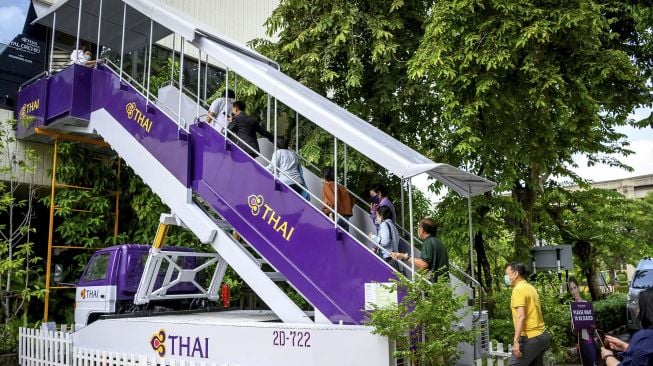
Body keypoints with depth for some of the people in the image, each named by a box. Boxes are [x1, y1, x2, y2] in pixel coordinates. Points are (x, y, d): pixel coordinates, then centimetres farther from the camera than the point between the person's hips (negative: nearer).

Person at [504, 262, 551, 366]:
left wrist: (516, 341, -25)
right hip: (542, 335, 10)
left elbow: (521, 316, -22)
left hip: (531, 338, -10)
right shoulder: (530, 287, 16)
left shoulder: (518, 289, -12)